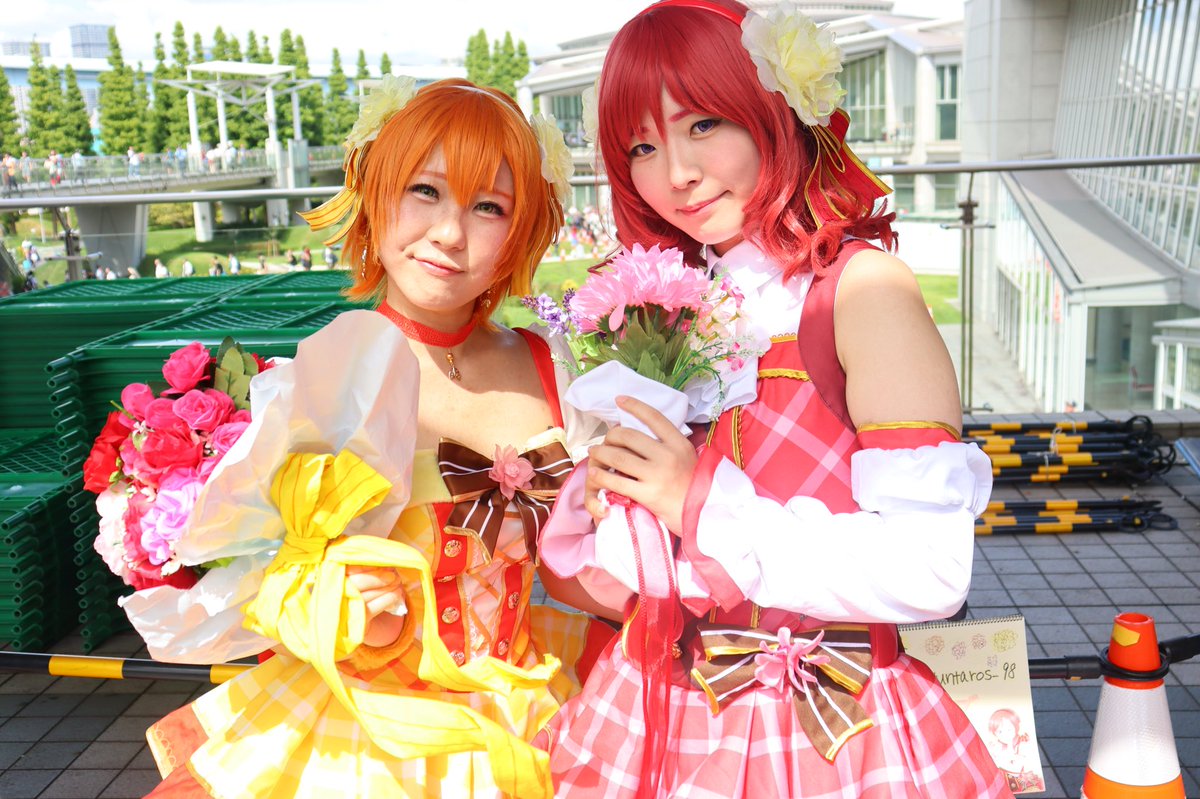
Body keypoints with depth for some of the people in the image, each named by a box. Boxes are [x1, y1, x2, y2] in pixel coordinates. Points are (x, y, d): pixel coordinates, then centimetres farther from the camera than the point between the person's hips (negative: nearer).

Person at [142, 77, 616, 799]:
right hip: (359, 732, -2)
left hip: (520, 732, 3)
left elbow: (574, 575, 2)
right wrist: (368, 625, -27)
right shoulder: (314, 385, -14)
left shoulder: (544, 367, -4)